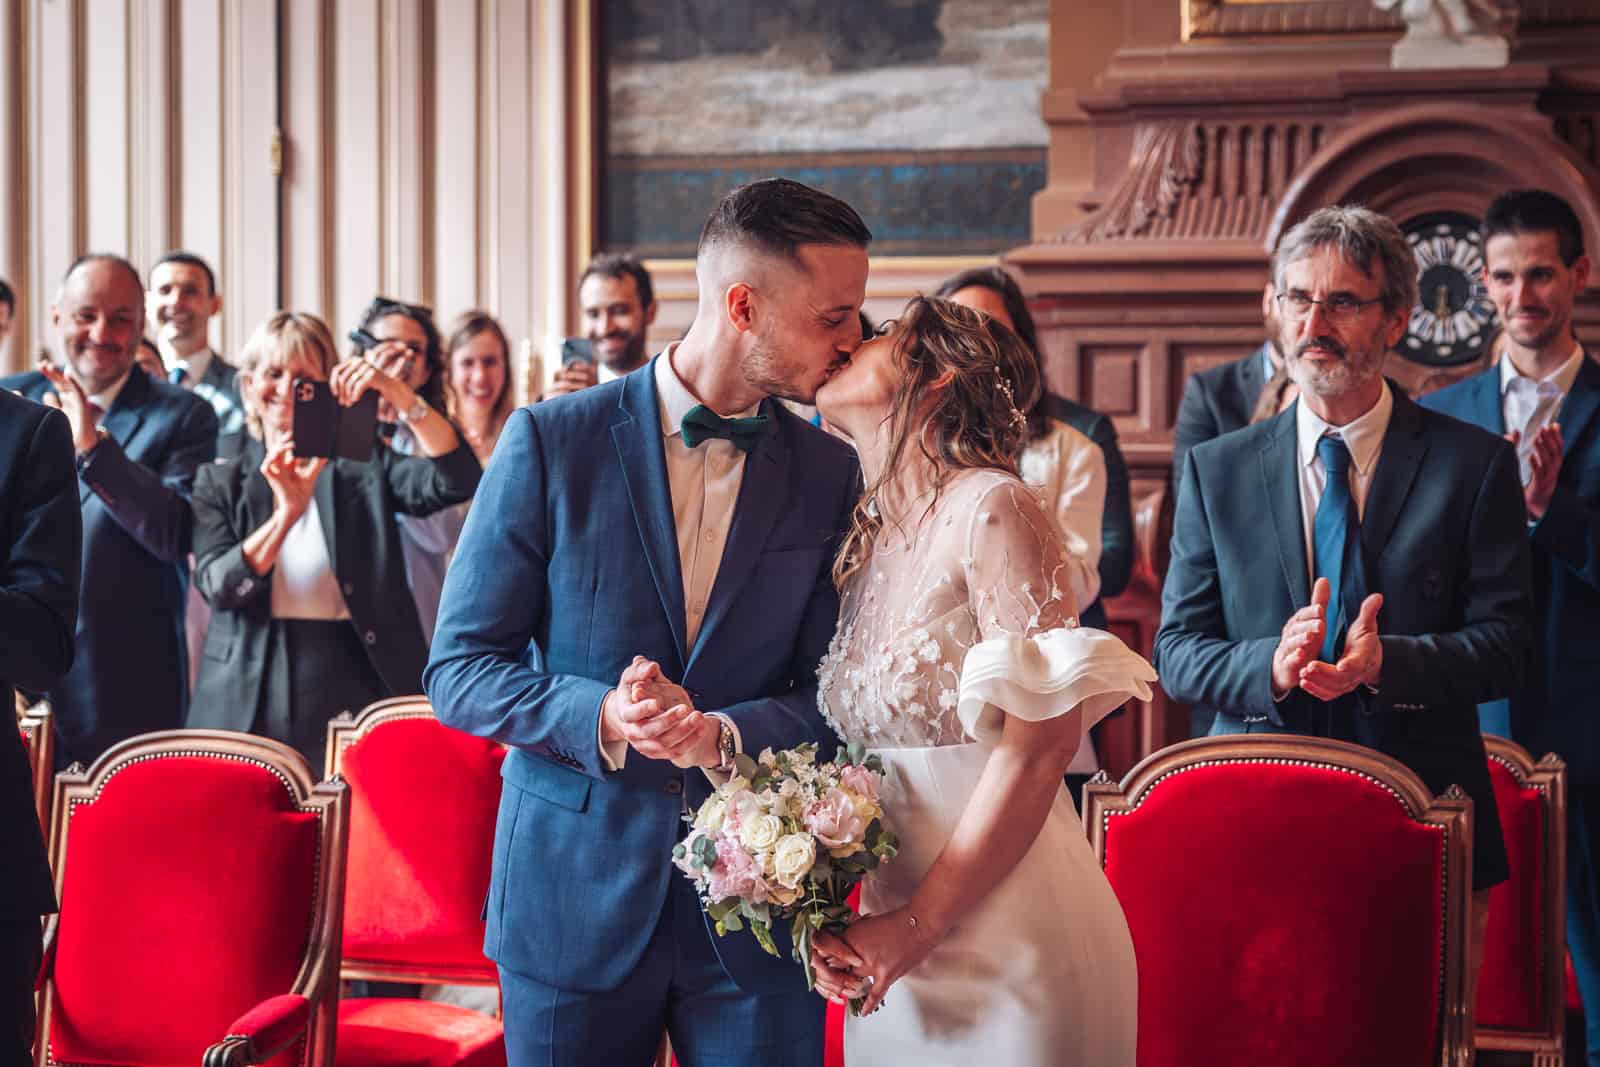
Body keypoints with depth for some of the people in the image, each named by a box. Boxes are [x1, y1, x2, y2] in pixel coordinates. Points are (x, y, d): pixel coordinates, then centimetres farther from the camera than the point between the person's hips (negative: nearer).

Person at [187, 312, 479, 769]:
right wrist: (286, 512, -21)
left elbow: (454, 481, -10)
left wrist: (403, 397, -22)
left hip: (357, 684, 0)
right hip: (251, 701, 1)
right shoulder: (220, 482, 9)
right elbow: (219, 588, -7)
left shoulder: (365, 466, 8)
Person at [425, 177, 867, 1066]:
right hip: (574, 894, -2)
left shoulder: (829, 474, 2)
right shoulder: (551, 441, -6)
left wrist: (725, 734, -18)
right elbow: (458, 671, -5)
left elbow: (832, 692, 2)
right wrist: (599, 718, -22)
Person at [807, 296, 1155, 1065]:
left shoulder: (991, 509, -13)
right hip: (896, 952, 7)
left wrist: (922, 922, -16)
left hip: (1007, 951, -7)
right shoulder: (866, 542, 9)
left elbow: (1043, 740, -19)